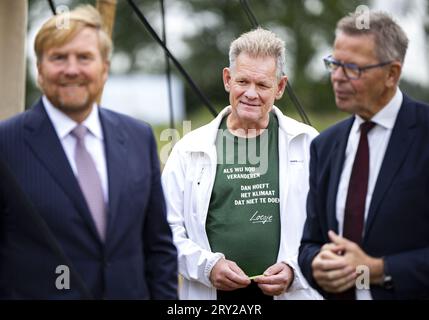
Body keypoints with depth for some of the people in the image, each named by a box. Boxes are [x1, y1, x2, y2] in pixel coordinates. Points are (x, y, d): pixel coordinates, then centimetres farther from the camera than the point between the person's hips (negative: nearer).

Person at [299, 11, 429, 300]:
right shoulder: (325, 146, 5)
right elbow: (311, 242, 8)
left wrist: (378, 270, -20)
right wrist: (317, 263, -11)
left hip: (406, 292, -5)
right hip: (336, 293, 5)